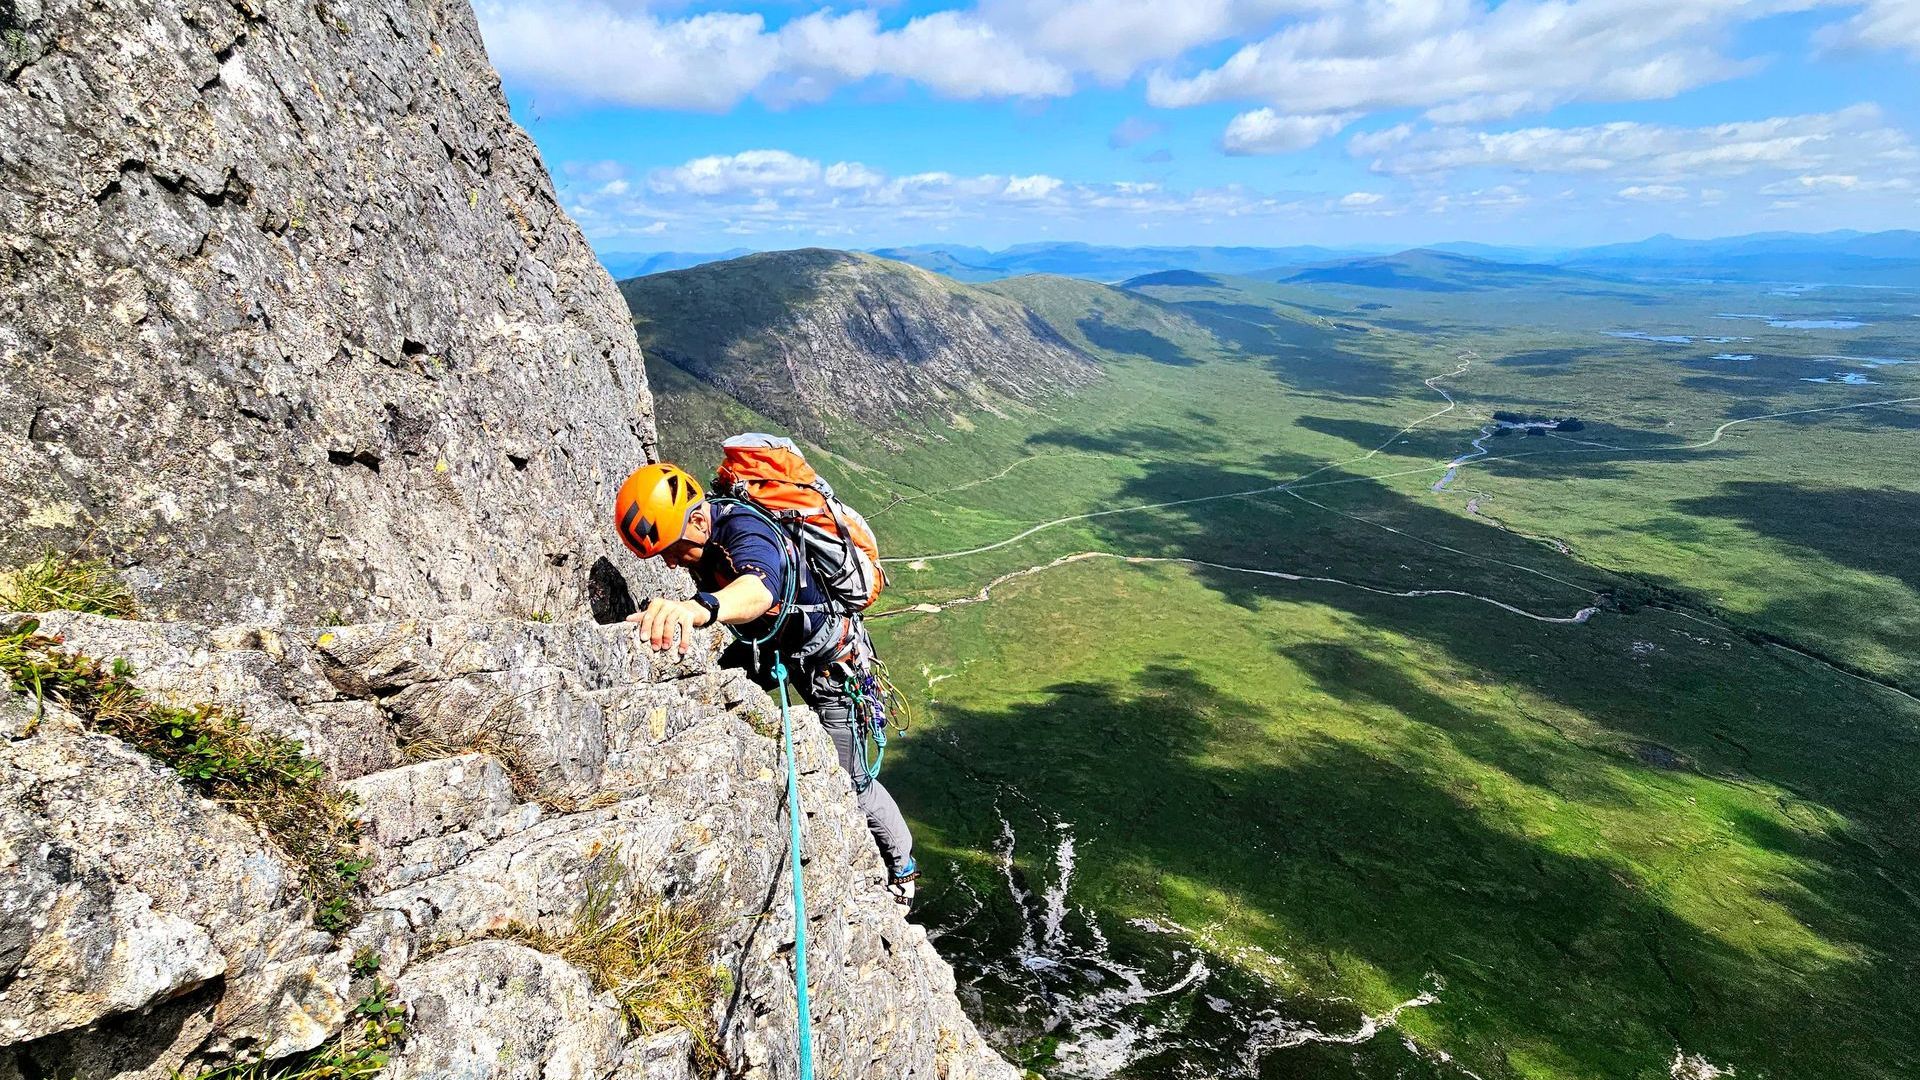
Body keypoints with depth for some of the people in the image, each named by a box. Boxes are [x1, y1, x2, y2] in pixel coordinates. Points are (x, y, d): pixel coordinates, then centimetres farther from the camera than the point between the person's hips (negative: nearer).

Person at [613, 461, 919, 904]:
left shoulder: (745, 531, -36)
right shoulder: (702, 533, -9)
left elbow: (759, 588, -61)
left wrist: (699, 608, -80)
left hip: (827, 659, -8)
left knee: (850, 784, -2)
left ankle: (902, 868, 24)